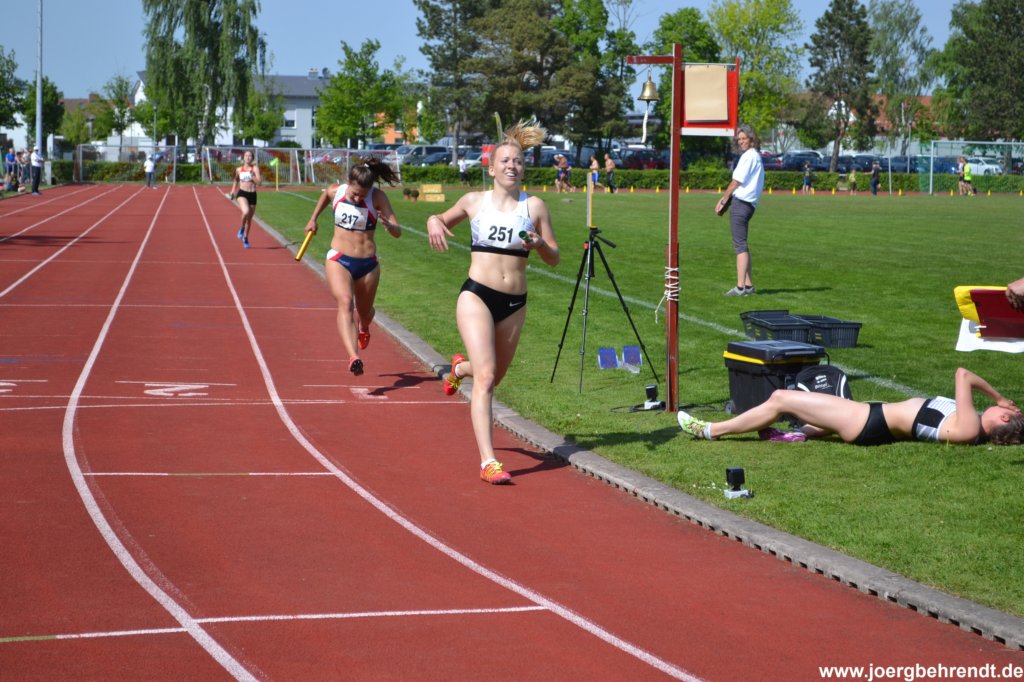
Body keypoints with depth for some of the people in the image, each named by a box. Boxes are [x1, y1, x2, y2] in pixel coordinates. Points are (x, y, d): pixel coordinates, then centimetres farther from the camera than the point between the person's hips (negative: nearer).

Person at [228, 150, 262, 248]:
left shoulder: (255, 168, -2)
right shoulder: (239, 169, 4)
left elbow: (259, 182, -12)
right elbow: (236, 180, 23)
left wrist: (252, 175, -23)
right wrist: (233, 191, 14)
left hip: (252, 195, 1)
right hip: (242, 194, -1)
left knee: (249, 219, 12)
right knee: (246, 212, -30)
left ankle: (245, 237, 35)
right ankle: (242, 228, -1)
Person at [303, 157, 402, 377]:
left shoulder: (378, 198, -12)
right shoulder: (335, 192, -5)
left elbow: (398, 233, -16)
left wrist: (387, 224, -36)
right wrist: (313, 219, 28)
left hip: (368, 264, 1)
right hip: (338, 260, -1)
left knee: (364, 311, 20)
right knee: (345, 303, -25)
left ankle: (363, 328, 60)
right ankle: (354, 358, -42)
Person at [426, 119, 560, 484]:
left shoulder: (534, 206, 2)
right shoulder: (474, 201, 3)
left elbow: (554, 259, 4)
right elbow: (444, 219, 22)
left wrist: (540, 244, -18)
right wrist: (434, 222, -2)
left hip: (515, 303, 3)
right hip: (477, 296, -3)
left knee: (494, 376, 19)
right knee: (485, 376, -16)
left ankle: (461, 368, 56)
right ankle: (488, 461, -17)